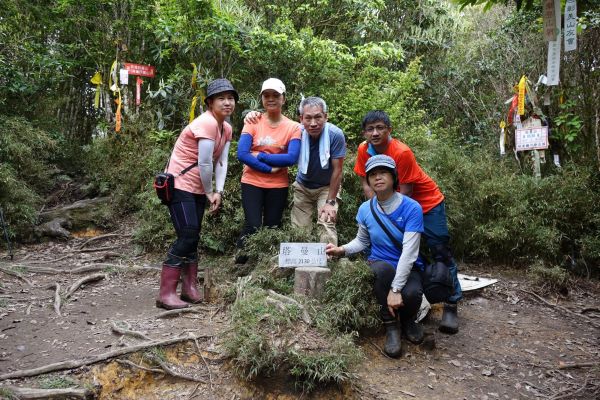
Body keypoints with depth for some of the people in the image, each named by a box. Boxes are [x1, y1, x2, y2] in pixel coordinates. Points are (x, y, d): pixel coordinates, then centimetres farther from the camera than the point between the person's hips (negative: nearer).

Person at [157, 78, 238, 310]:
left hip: (198, 188, 9)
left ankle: (190, 288, 22)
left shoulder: (226, 128, 9)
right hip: (180, 185, -9)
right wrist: (209, 192, -9)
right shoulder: (206, 123, -20)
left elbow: (221, 161, 3)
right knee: (187, 237, -13)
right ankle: (166, 295, -7)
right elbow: (204, 163, -21)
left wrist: (218, 192, -8)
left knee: (192, 238, 12)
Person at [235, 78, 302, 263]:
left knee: (272, 228, 9)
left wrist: (260, 155, -16)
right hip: (252, 182, -1)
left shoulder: (293, 127, -2)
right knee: (253, 226, -12)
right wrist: (270, 168, -17)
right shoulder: (253, 122, -1)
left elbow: (291, 158, -15)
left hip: (278, 185, 1)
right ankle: (239, 260, 14)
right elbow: (242, 154, -13)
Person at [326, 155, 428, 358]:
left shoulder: (411, 208, -16)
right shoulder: (366, 209, -5)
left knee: (411, 294, -35)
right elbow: (362, 240, 12)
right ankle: (390, 326, -13)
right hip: (380, 266, 2)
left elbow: (409, 252, -22)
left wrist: (395, 289, -28)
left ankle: (407, 320, 5)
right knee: (383, 269, -36)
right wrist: (342, 250, -9)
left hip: (408, 268, -1)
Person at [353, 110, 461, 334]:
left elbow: (405, 193, -24)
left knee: (440, 252, -4)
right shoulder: (364, 150, -11)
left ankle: (451, 305, 2)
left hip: (427, 202, -6)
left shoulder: (402, 153, -28)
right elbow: (365, 184, -5)